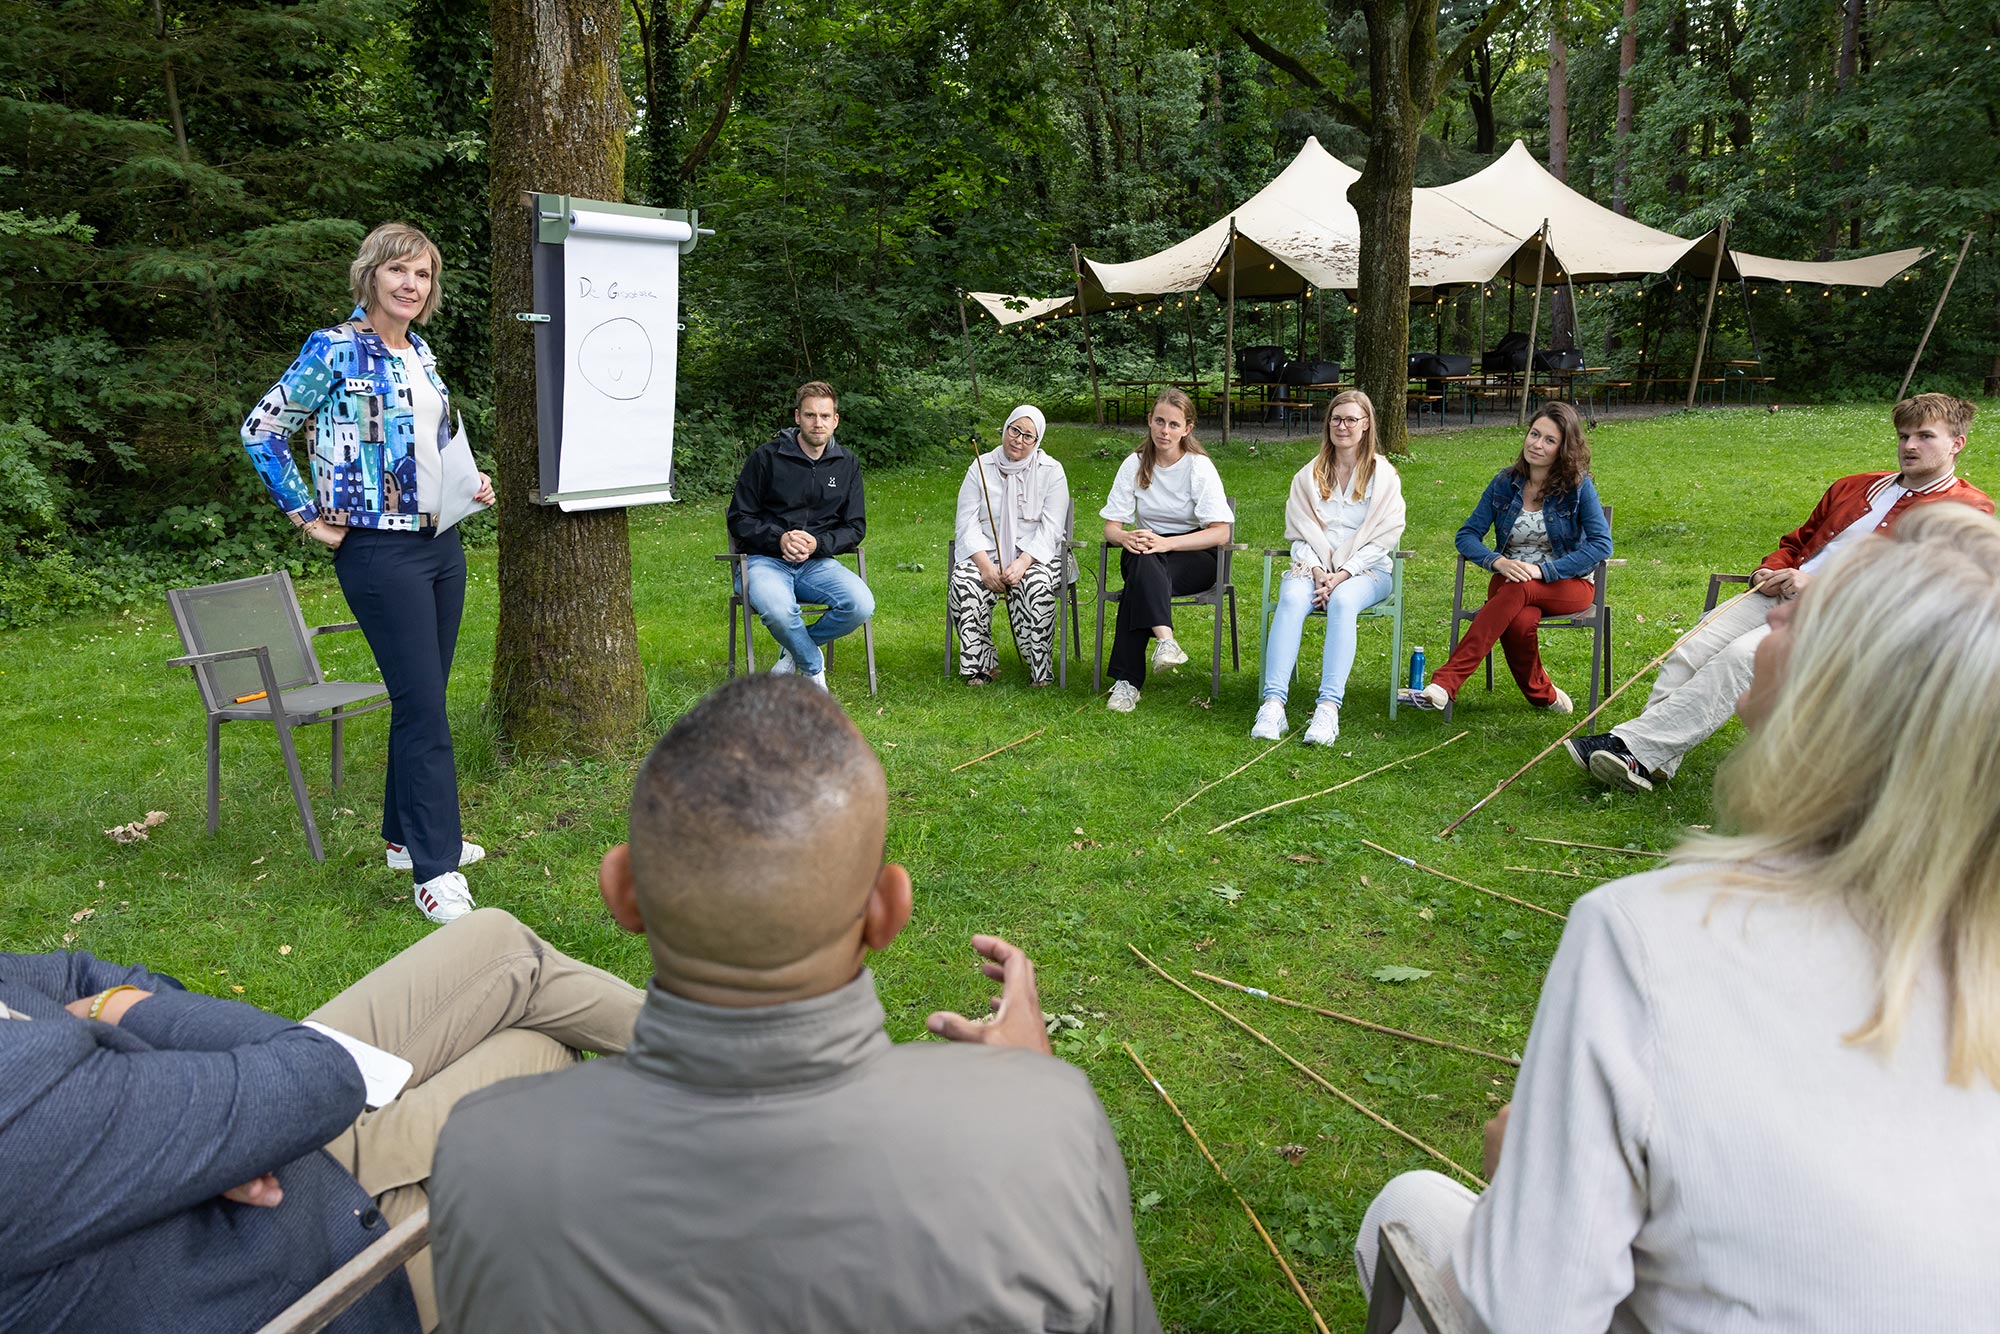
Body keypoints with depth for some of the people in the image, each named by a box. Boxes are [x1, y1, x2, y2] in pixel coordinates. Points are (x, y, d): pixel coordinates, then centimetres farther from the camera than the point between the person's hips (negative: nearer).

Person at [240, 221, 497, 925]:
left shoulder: (421, 354, 12)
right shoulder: (337, 350, -9)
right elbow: (262, 429, -7)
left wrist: (468, 484, 10)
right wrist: (309, 516, -8)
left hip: (441, 540, 8)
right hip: (379, 547, -7)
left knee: (422, 699, 13)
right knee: (423, 704, -10)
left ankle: (407, 836, 27)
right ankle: (434, 871, -4)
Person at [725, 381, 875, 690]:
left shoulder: (847, 465, 10)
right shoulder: (766, 457, -1)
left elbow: (855, 527, 10)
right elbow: (739, 519, 1)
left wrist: (818, 544, -11)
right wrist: (779, 539, -18)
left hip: (818, 562, 3)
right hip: (765, 559, -3)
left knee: (862, 606, -25)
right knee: (778, 610, -37)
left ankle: (794, 649, 2)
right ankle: (814, 668, -5)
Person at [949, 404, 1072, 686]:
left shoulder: (1051, 471, 3)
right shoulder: (981, 467, 7)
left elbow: (1051, 529, -6)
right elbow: (967, 523, 0)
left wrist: (1022, 562, -22)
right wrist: (985, 565, -17)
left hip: (1036, 555, -2)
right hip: (986, 554, 2)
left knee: (1036, 588, -35)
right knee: (962, 584, -29)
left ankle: (1041, 670, -20)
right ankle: (981, 666, -16)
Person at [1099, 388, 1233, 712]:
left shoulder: (1200, 467, -7)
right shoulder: (1135, 465, 3)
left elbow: (1221, 533, -16)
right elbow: (1110, 527, 2)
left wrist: (1165, 543, -28)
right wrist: (1126, 538, -25)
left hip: (1195, 556, -3)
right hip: (1147, 554, 3)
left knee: (1140, 577, -35)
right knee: (1141, 561, -36)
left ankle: (1127, 680, -42)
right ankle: (1165, 638, -54)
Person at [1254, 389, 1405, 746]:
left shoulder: (1384, 475, 8)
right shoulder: (1309, 475, 15)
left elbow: (1382, 539, -1)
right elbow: (1299, 534, 7)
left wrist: (1342, 575, -14)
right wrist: (1317, 571, -12)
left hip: (1365, 570, -2)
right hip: (1314, 566, 2)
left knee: (1342, 601, -37)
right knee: (1291, 598, -33)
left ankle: (1329, 707, -46)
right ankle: (1273, 703, -43)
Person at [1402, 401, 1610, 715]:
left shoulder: (1578, 486, -5)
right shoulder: (1505, 483, 4)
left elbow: (1602, 544, -13)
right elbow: (1467, 535, 2)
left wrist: (1542, 570, -22)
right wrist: (1497, 561, -19)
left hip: (1569, 583, -2)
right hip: (1512, 580, 2)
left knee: (1517, 591, -37)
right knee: (1520, 622, -35)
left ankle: (1445, 684, -44)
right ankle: (1543, 695, -7)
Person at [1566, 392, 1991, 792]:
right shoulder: (1854, 487, 28)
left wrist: (1819, 584, -17)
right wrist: (1771, 572, 11)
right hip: (1783, 594, 7)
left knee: (1741, 656, -31)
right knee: (1691, 651, -19)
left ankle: (1635, 747, -34)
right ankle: (1653, 761, -26)